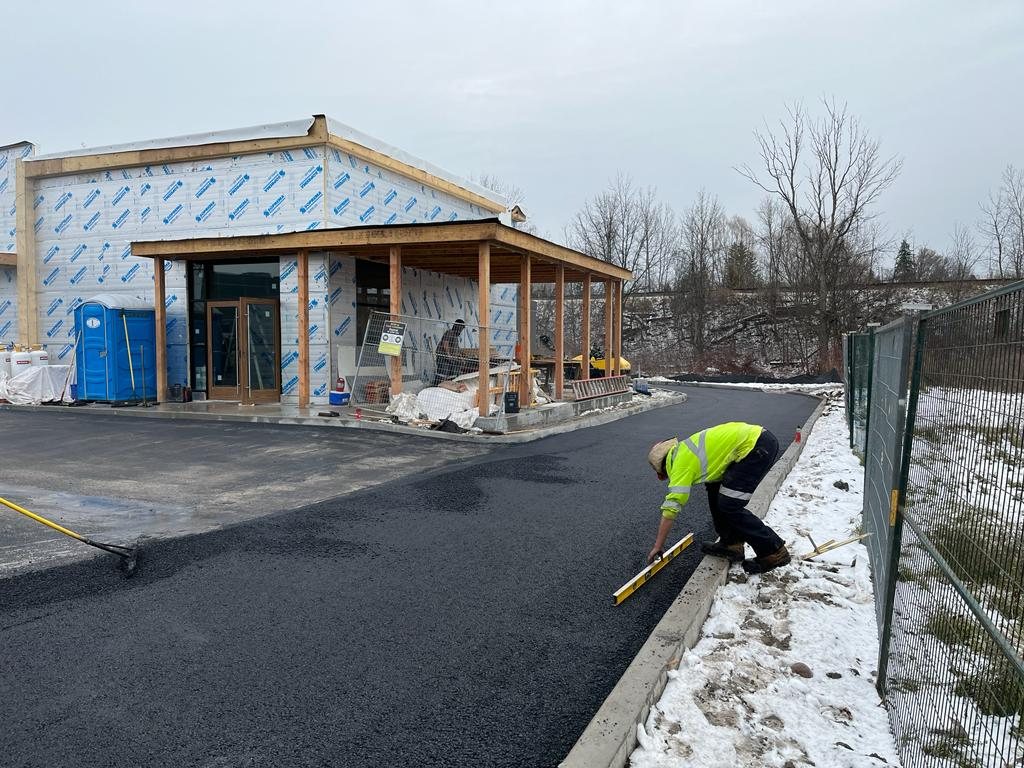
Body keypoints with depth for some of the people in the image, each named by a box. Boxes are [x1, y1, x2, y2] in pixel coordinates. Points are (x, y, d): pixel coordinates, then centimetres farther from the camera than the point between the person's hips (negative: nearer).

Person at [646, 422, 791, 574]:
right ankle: (730, 544, 22)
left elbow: (670, 508, -10)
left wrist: (658, 546, -4)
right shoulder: (683, 451, 15)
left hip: (758, 446, -10)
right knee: (715, 488, 15)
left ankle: (774, 551, 4)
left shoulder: (680, 463, -10)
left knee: (729, 506, -6)